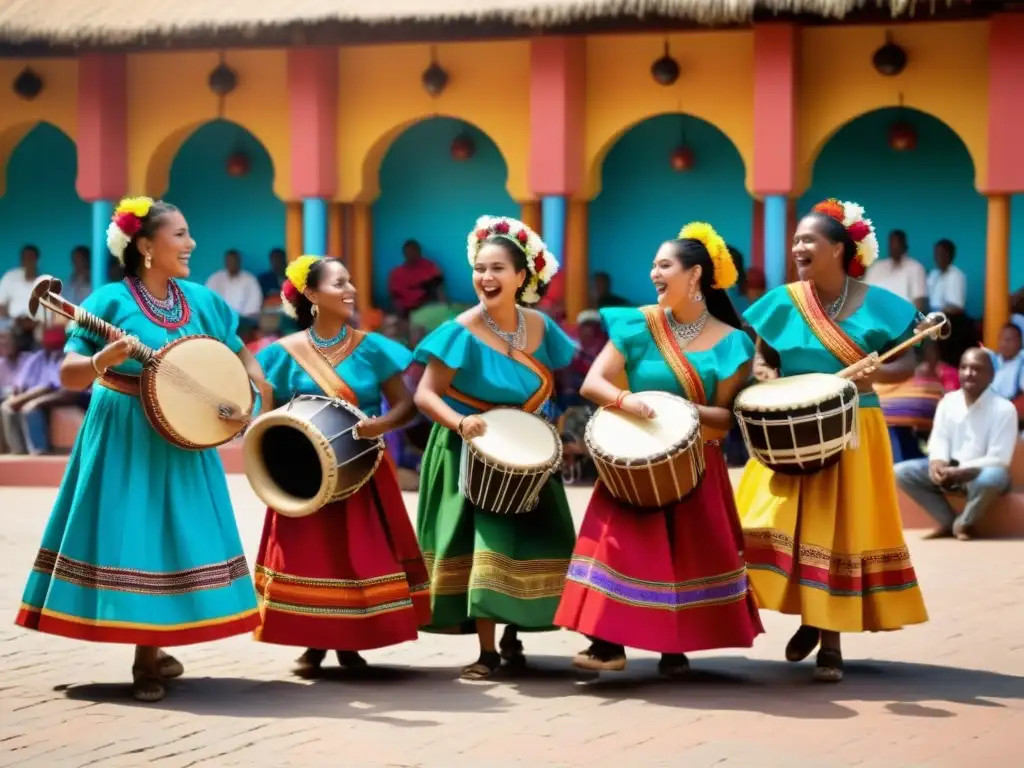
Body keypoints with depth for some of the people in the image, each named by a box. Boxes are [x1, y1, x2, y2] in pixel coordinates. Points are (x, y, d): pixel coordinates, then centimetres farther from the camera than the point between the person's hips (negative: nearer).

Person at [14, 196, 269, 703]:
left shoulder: (201, 300, 3)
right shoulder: (113, 300, -11)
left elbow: (241, 357, 11)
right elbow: (69, 375, -12)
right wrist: (104, 360, -31)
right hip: (124, 440, -4)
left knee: (173, 538, 6)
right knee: (129, 538, -2)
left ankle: (151, 653, 18)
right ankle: (148, 655, 7)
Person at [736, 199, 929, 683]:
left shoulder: (876, 305, -4)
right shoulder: (783, 302, 1)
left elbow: (906, 363, -1)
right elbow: (761, 356, 8)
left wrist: (880, 374, -21)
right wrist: (763, 373, -14)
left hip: (853, 434, -2)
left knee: (841, 532, 1)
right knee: (774, 526, -7)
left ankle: (832, 642, 11)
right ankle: (811, 618, 16)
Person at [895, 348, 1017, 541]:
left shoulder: (1003, 409, -16)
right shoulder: (948, 401, 0)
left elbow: (998, 459, -20)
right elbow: (939, 440, 0)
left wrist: (960, 471, -29)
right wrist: (937, 463, -24)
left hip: (981, 472, -5)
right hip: (949, 469, 5)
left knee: (993, 477, -41)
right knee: (901, 472, -14)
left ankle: (964, 523, -11)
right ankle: (948, 522, -5)